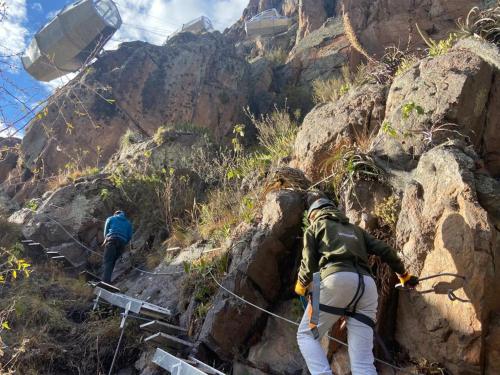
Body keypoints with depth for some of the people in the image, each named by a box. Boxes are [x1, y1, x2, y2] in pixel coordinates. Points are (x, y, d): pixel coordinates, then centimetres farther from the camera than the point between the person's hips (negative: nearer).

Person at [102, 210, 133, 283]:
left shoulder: (110, 218, 23)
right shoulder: (128, 223, 28)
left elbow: (106, 231, 14)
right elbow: (129, 236, 17)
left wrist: (106, 240, 25)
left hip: (112, 240, -3)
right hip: (122, 242, 3)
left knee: (107, 262, -14)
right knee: (112, 262, 10)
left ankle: (105, 282, -31)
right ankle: (107, 281, 1)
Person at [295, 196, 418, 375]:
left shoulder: (315, 226, 22)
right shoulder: (355, 229, 35)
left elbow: (309, 261, 11)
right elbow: (385, 250, 26)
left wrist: (301, 286, 29)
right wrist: (403, 274, 38)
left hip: (337, 280, -5)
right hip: (367, 284, 5)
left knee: (306, 335, 9)